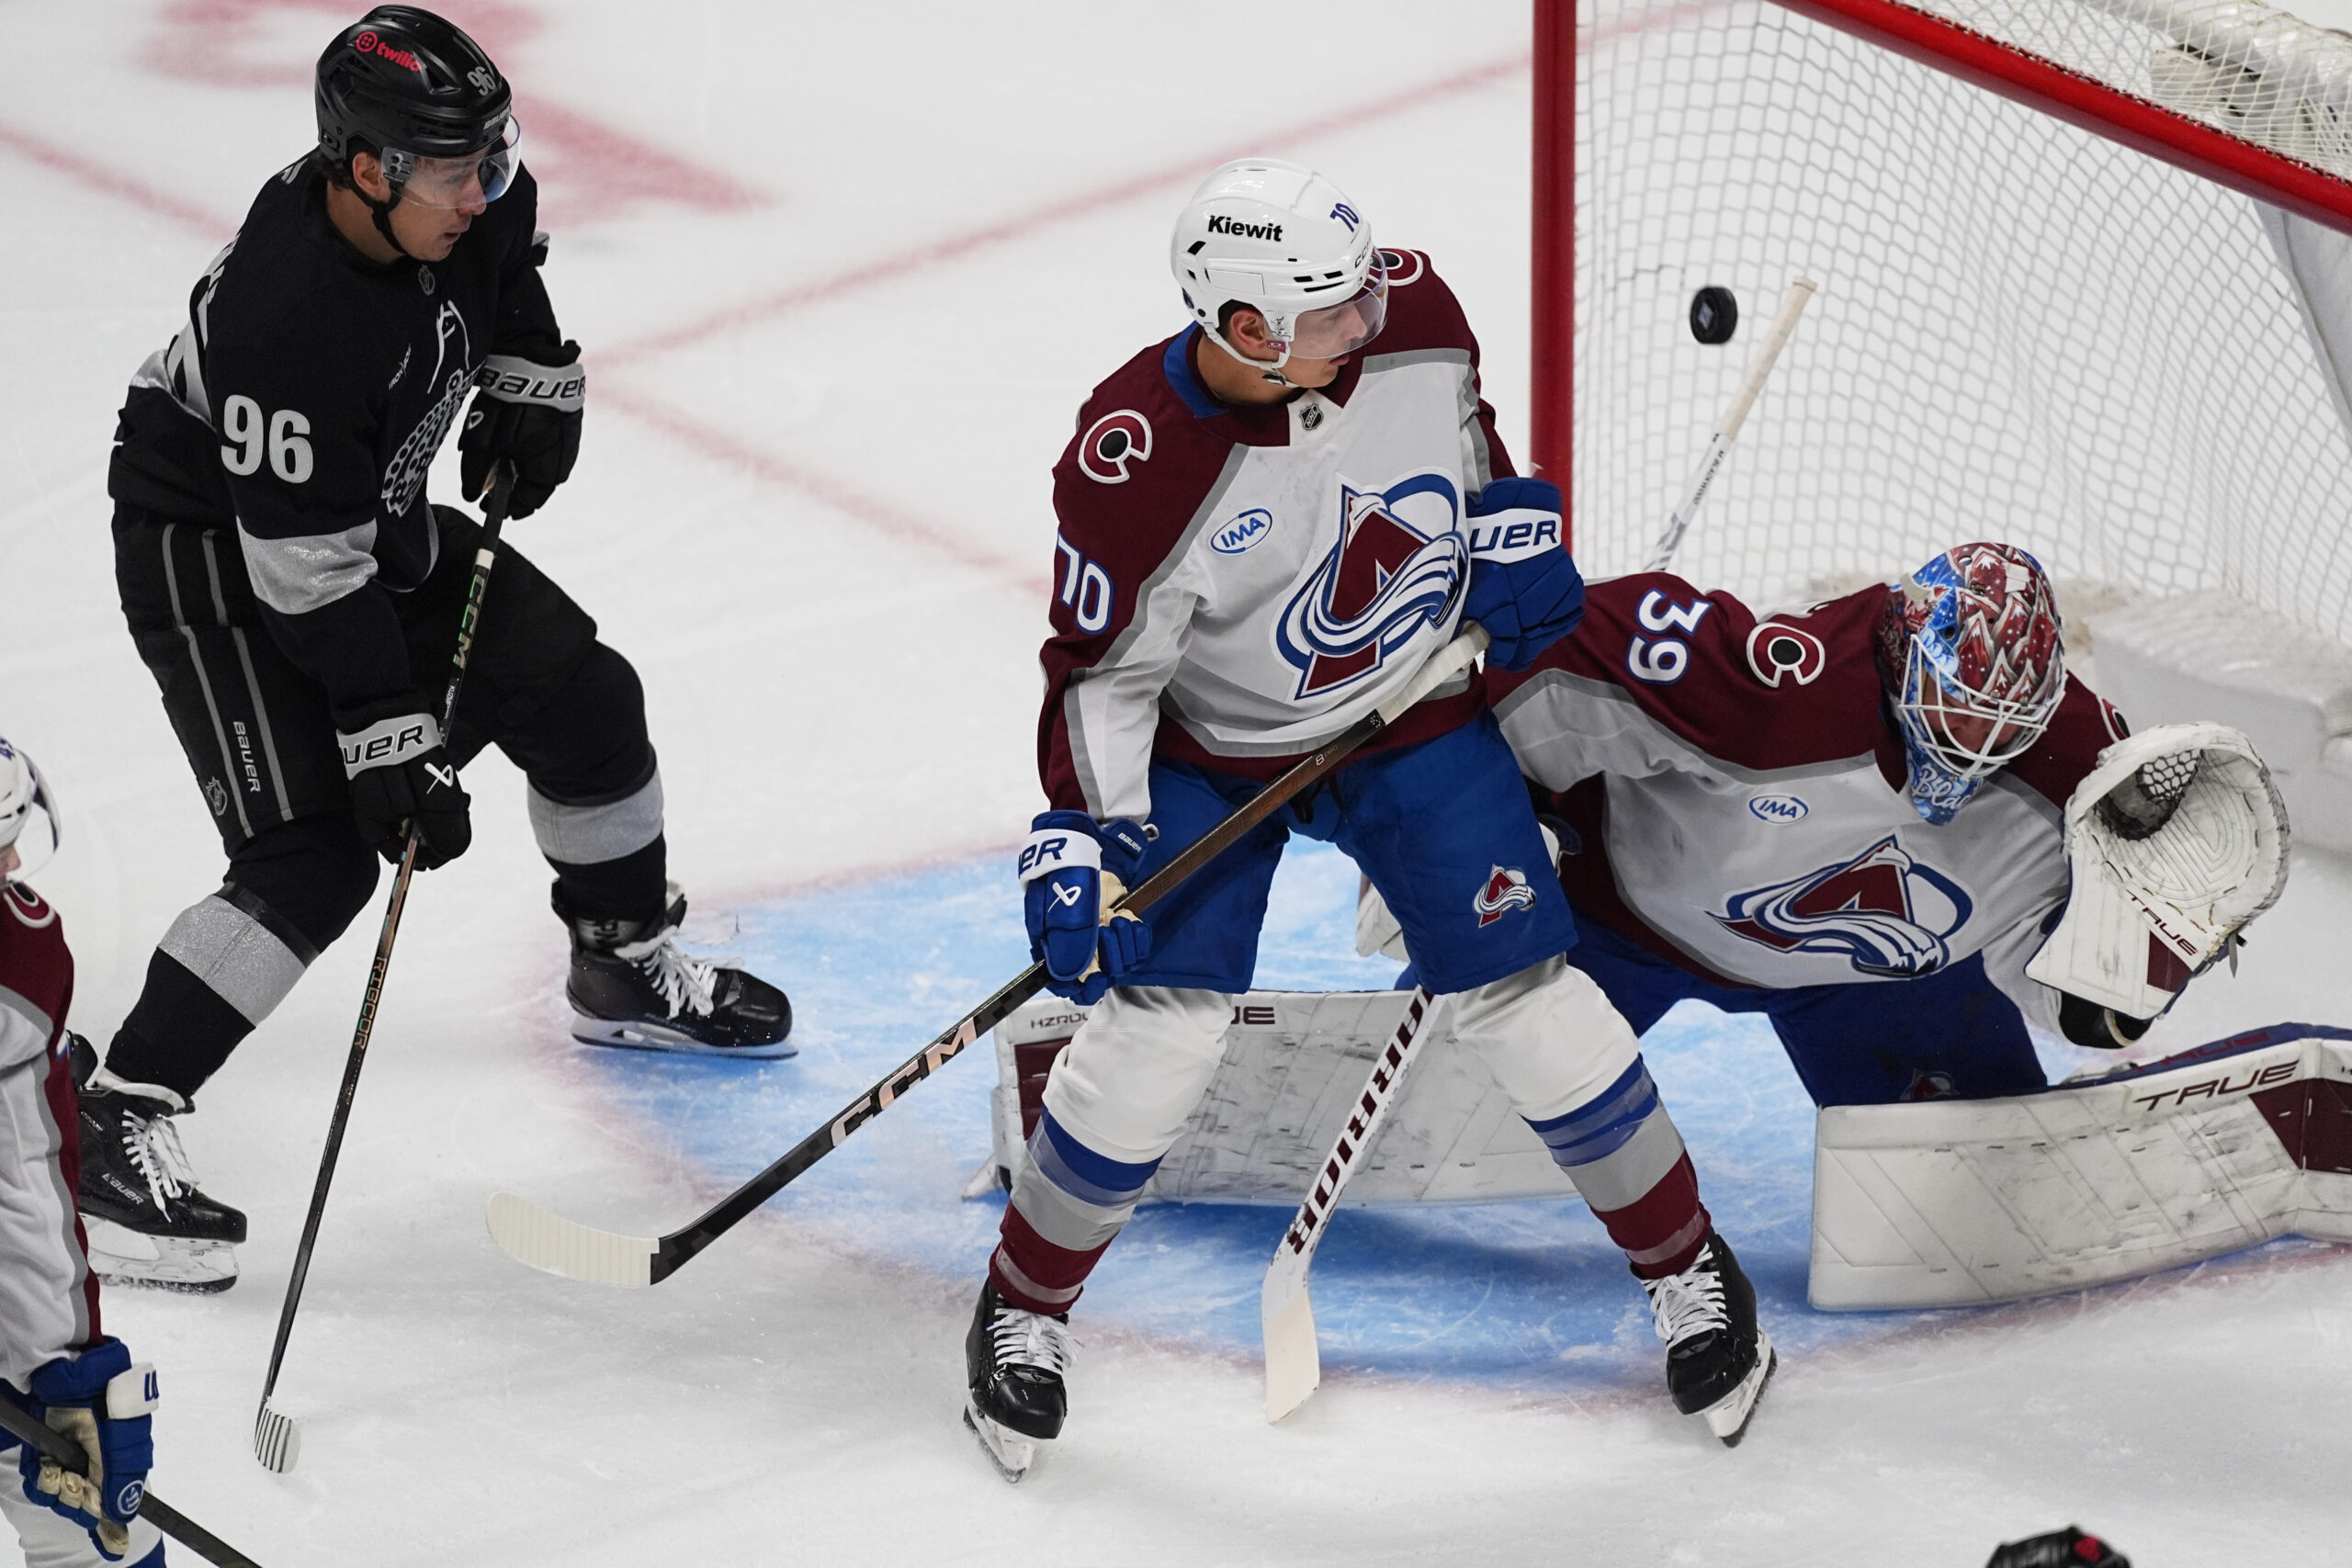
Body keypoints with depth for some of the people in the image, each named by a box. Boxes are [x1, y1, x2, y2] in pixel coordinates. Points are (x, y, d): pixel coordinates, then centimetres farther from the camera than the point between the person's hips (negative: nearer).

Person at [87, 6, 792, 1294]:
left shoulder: (464, 200, -15)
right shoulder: (288, 314, -37)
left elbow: (507, 267, 15)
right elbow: (310, 574, -32)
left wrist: (529, 387, 5)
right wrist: (391, 747, -30)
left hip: (376, 515, 8)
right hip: (216, 555, -8)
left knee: (582, 696, 10)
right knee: (312, 858, -19)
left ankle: (627, 968, 34)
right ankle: (111, 1126, -16)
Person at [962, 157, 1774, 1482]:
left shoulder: (1410, 318, -20)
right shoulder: (1137, 465, -31)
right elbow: (1101, 675, -19)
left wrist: (1515, 527, -4)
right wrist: (1081, 847, -25)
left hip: (1414, 717, 3)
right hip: (1210, 756, -3)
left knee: (1529, 1001, 1)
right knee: (1161, 1027, -11)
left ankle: (1690, 1269, 20)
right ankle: (1025, 1310, 12)